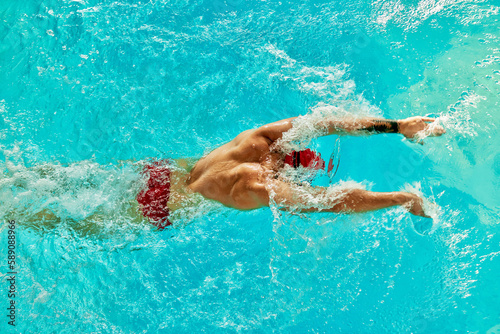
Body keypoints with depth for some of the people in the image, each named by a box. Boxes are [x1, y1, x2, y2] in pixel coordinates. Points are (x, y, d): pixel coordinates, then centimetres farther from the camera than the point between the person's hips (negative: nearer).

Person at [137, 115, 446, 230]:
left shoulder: (256, 140, -18)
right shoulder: (261, 189, -35)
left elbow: (330, 123, -15)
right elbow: (342, 201, -34)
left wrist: (398, 126, -14)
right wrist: (403, 198, -24)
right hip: (157, 211, -5)